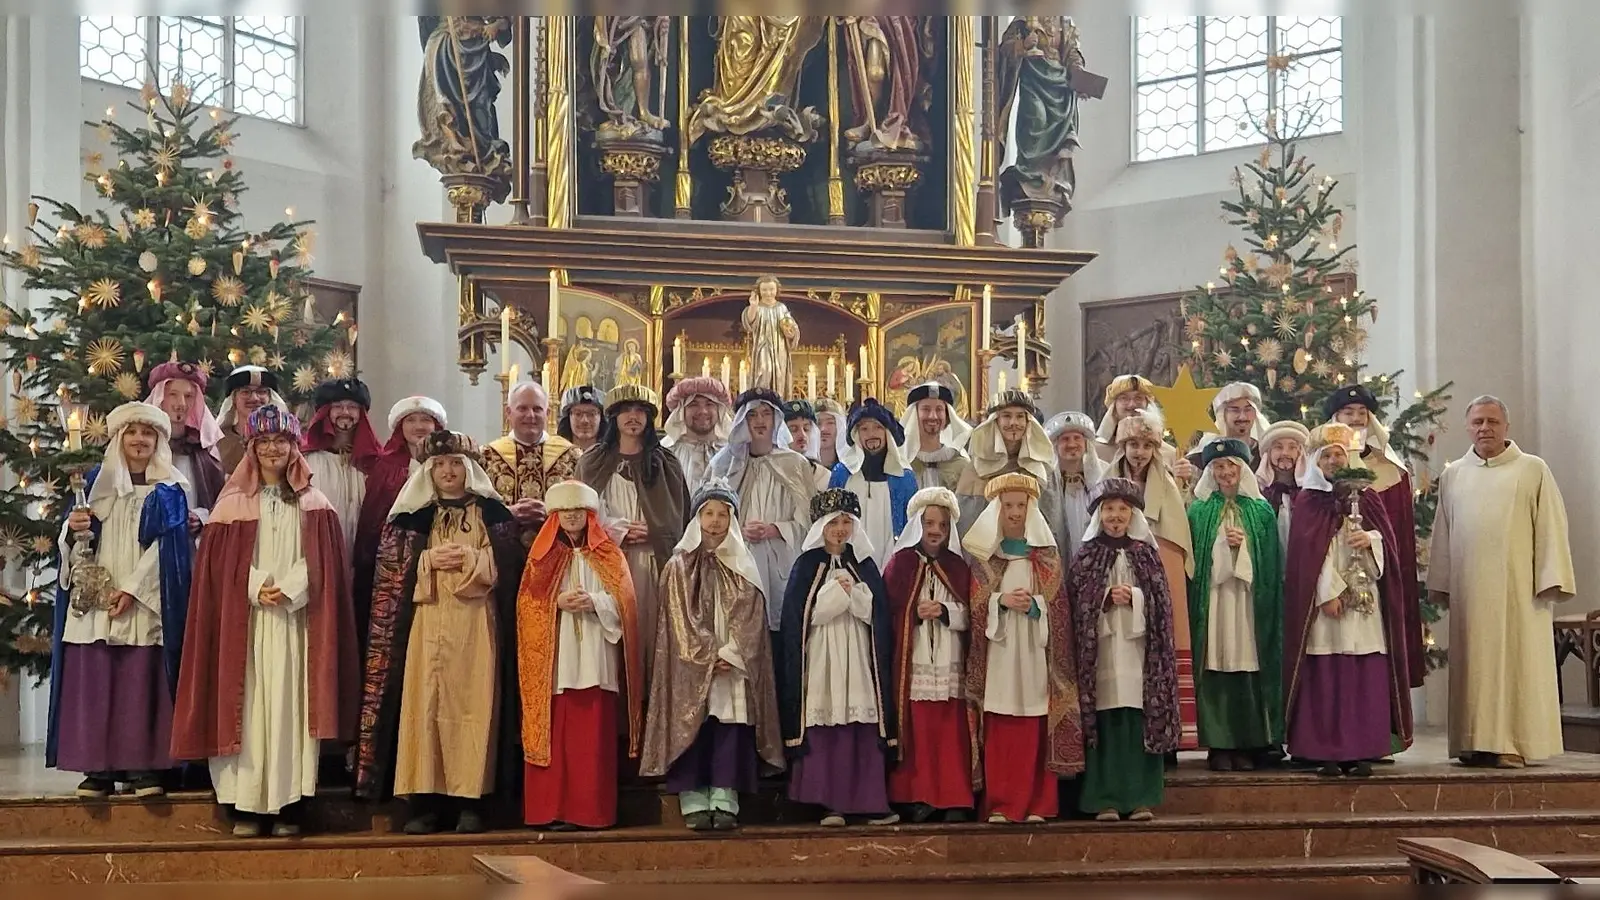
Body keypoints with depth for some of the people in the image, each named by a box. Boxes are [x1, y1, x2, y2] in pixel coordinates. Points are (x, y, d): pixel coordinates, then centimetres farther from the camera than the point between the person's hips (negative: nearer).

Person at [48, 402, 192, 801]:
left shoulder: (167, 492, 6)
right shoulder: (97, 483, 15)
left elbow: (167, 548, -4)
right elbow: (75, 543, 15)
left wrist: (132, 588, -14)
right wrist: (74, 529, -9)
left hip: (144, 602, -3)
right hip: (93, 599, 3)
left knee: (142, 685, -5)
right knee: (93, 683, -2)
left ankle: (144, 767, 0)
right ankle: (98, 768, 2)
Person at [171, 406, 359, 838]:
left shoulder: (313, 506, 10)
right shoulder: (233, 504, 9)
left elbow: (321, 563, 2)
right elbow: (220, 566, 3)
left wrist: (288, 591, -13)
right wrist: (256, 588, -11)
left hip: (295, 618, 0)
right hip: (245, 619, 0)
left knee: (289, 704, -4)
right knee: (248, 704, -4)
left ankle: (287, 805, 0)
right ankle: (247, 805, 0)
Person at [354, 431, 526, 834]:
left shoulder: (492, 512, 10)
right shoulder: (412, 514, 13)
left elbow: (511, 561, 1)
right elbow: (389, 563, 6)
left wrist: (473, 558, -12)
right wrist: (428, 560, -8)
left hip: (476, 623, -1)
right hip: (426, 623, 1)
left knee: (474, 704, -6)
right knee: (425, 704, -6)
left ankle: (470, 800, -2)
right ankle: (423, 800, -4)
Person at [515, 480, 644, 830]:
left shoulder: (607, 556, 11)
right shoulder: (542, 555, 12)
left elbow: (622, 602, 2)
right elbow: (528, 604, 4)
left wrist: (594, 602, -15)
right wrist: (557, 603, -13)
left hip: (595, 660, 0)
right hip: (553, 660, 0)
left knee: (593, 736, -2)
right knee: (554, 735, -3)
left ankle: (591, 811, 1)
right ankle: (551, 810, 0)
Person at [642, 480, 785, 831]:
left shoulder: (743, 567, 10)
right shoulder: (679, 566, 5)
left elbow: (750, 617, 2)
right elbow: (680, 618, -3)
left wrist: (731, 654, -12)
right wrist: (707, 656, -12)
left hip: (734, 666, 1)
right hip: (691, 667, -1)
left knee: (730, 732, -3)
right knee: (692, 730, -4)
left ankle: (725, 802, -1)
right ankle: (694, 804, 0)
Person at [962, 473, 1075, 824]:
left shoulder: (1046, 553, 10)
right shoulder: (982, 552, 7)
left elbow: (1058, 603, 6)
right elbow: (975, 603, 3)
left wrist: (1034, 605, -11)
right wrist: (1002, 601, -13)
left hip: (1034, 649, 1)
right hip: (997, 650, -1)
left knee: (1035, 729, -2)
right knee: (999, 729, -4)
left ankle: (1036, 803, 4)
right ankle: (1000, 804, 0)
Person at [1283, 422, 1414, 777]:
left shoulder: (1366, 498, 15)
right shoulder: (1308, 501, 5)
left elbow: (1388, 540, 10)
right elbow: (1307, 552, -4)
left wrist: (1371, 540, -12)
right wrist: (1329, 592, -13)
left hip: (1365, 598, 3)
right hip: (1325, 599, -3)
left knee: (1366, 676, -1)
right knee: (1325, 677, -5)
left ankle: (1362, 751, 3)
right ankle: (1327, 752, -2)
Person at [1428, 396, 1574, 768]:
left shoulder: (1533, 470, 4)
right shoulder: (1453, 476, 13)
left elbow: (1551, 527, -1)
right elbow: (1443, 533, 14)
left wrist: (1550, 581, -9)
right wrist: (1441, 584, 8)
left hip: (1518, 586, -3)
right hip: (1469, 590, 3)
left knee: (1517, 658, -4)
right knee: (1473, 663, 2)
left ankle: (1514, 742, -1)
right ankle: (1476, 742, 6)